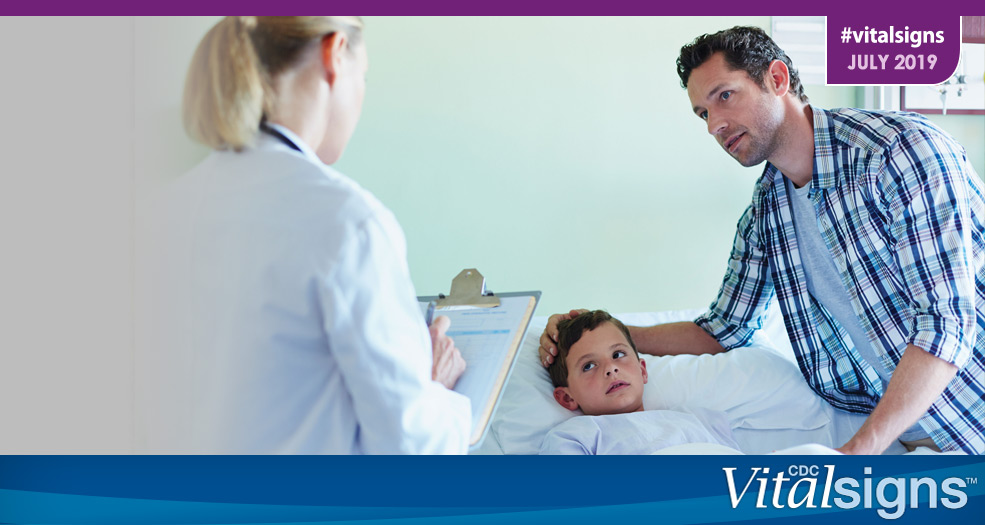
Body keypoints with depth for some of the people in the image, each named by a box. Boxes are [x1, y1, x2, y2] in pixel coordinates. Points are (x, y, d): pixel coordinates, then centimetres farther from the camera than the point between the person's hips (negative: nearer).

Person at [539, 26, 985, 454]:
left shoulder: (903, 148, -15)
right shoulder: (763, 213, 5)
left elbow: (946, 322, -20)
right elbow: (724, 328, 17)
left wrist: (859, 451, -25)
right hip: (878, 420, 6)